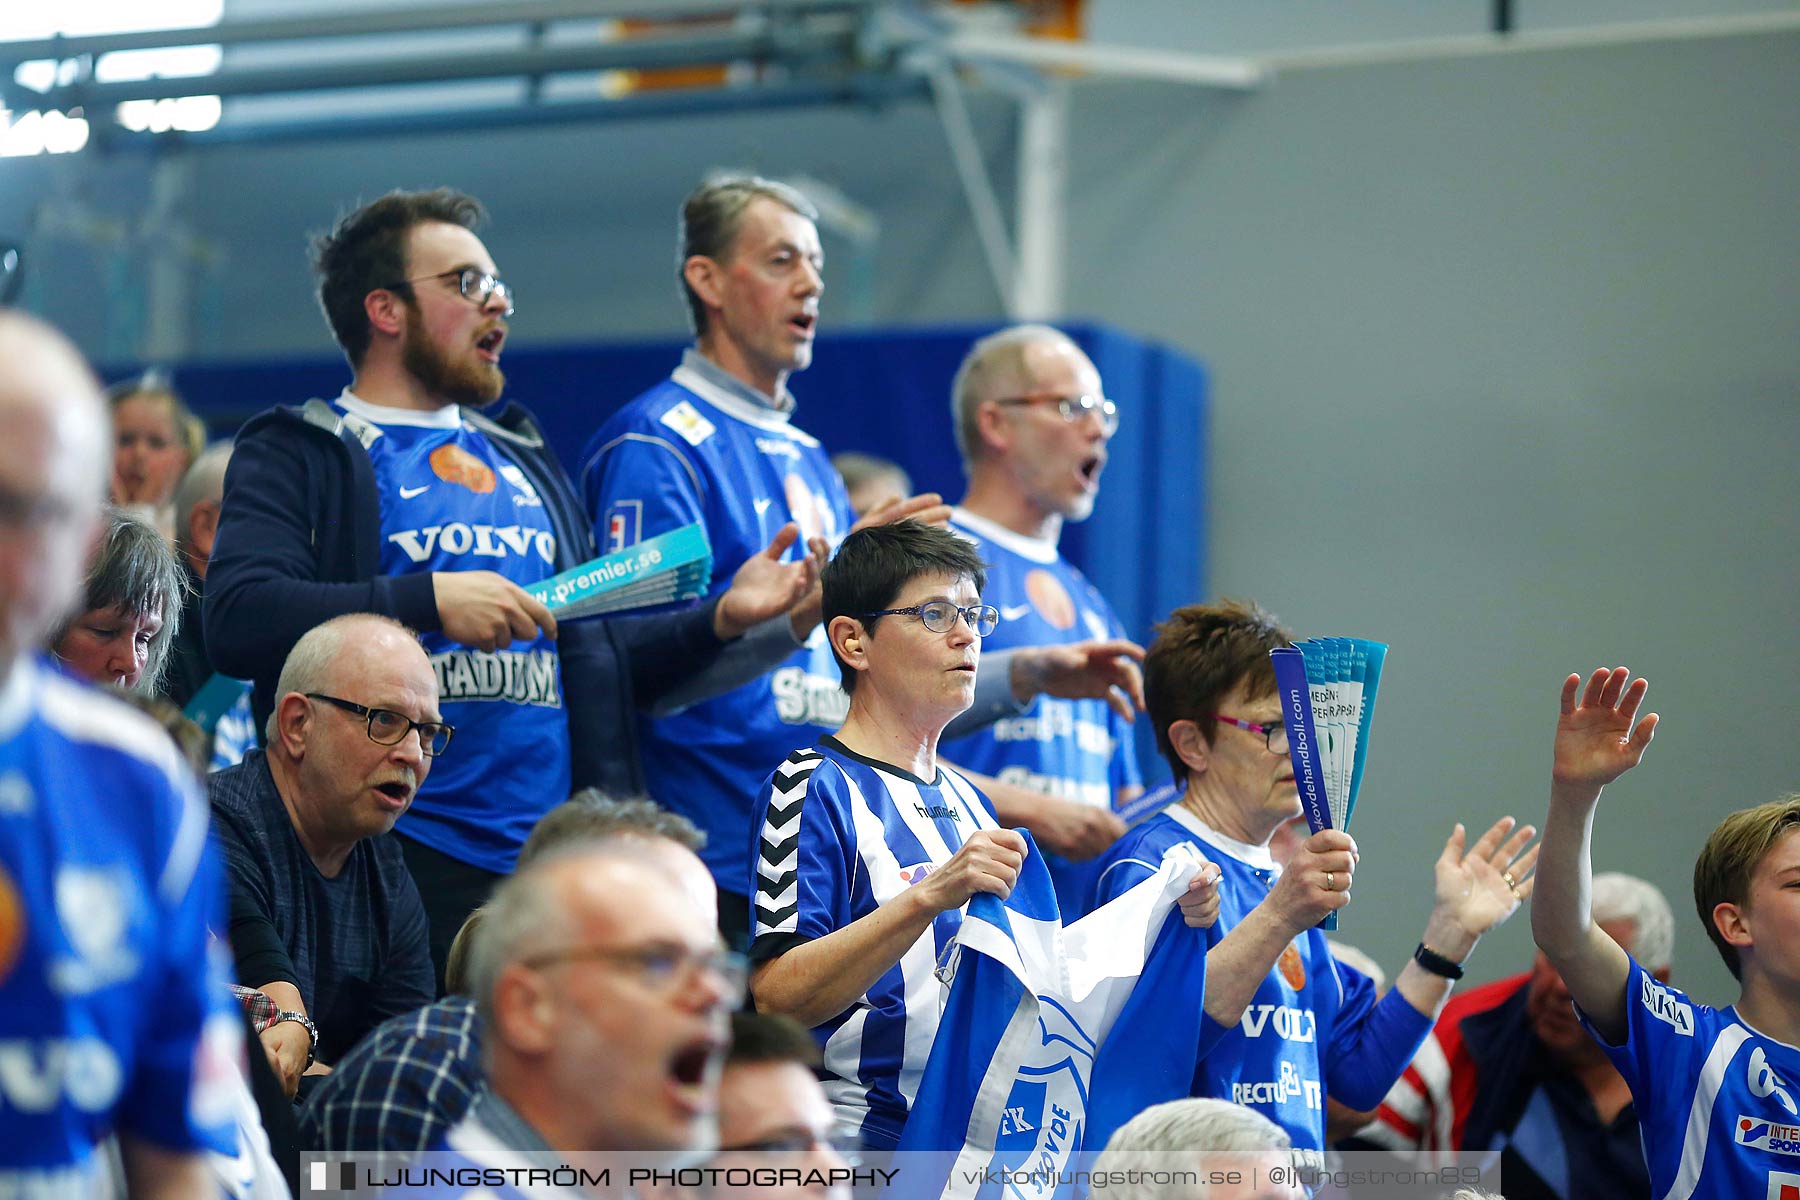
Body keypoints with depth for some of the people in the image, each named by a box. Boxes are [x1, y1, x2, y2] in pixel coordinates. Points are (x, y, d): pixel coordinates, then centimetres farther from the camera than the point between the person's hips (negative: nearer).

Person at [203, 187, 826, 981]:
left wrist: (721, 618, 9)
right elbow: (237, 621, -13)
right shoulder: (297, 454, 4)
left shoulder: (524, 464, 25)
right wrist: (430, 600, -19)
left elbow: (593, 661, 26)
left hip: (553, 855, 6)